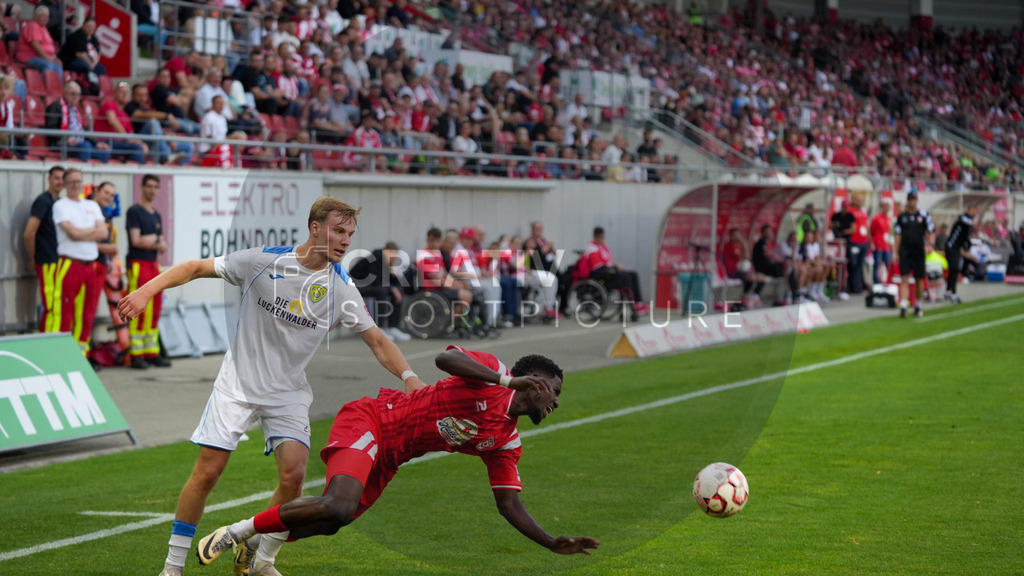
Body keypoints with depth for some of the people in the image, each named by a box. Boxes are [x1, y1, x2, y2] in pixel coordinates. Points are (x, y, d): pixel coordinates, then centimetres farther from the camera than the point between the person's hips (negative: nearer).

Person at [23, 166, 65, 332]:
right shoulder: (43, 201, -10)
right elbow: (29, 234, -16)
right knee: (53, 309, -9)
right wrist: (33, 258, -5)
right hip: (48, 264, -8)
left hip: (59, 262, 8)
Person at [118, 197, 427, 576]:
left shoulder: (341, 289, -6)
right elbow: (197, 268, -4)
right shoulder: (264, 260, -11)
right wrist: (146, 291, -16)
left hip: (288, 394, 2)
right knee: (207, 473, -6)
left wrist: (411, 379, -20)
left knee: (293, 475, -16)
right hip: (238, 383, -2)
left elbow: (377, 341, -5)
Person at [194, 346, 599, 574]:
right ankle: (237, 531, -17)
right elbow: (444, 359, -27)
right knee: (338, 507, -29)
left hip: (386, 460, 9)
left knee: (332, 518, -2)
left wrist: (552, 543, 4)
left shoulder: (505, 443, 11)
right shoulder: (492, 373, -9)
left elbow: (508, 503, 13)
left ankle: (259, 543, 19)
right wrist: (508, 381, -33)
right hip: (367, 421, -9)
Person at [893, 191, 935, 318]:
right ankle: (903, 306, -16)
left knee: (919, 280, 8)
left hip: (919, 252, 0)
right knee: (904, 279, -9)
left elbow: (929, 233, 4)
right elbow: (898, 235, 10)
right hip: (904, 252, 0)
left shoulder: (924, 215, 2)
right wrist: (896, 253, 5)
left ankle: (918, 306, 24)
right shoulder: (902, 216, 6)